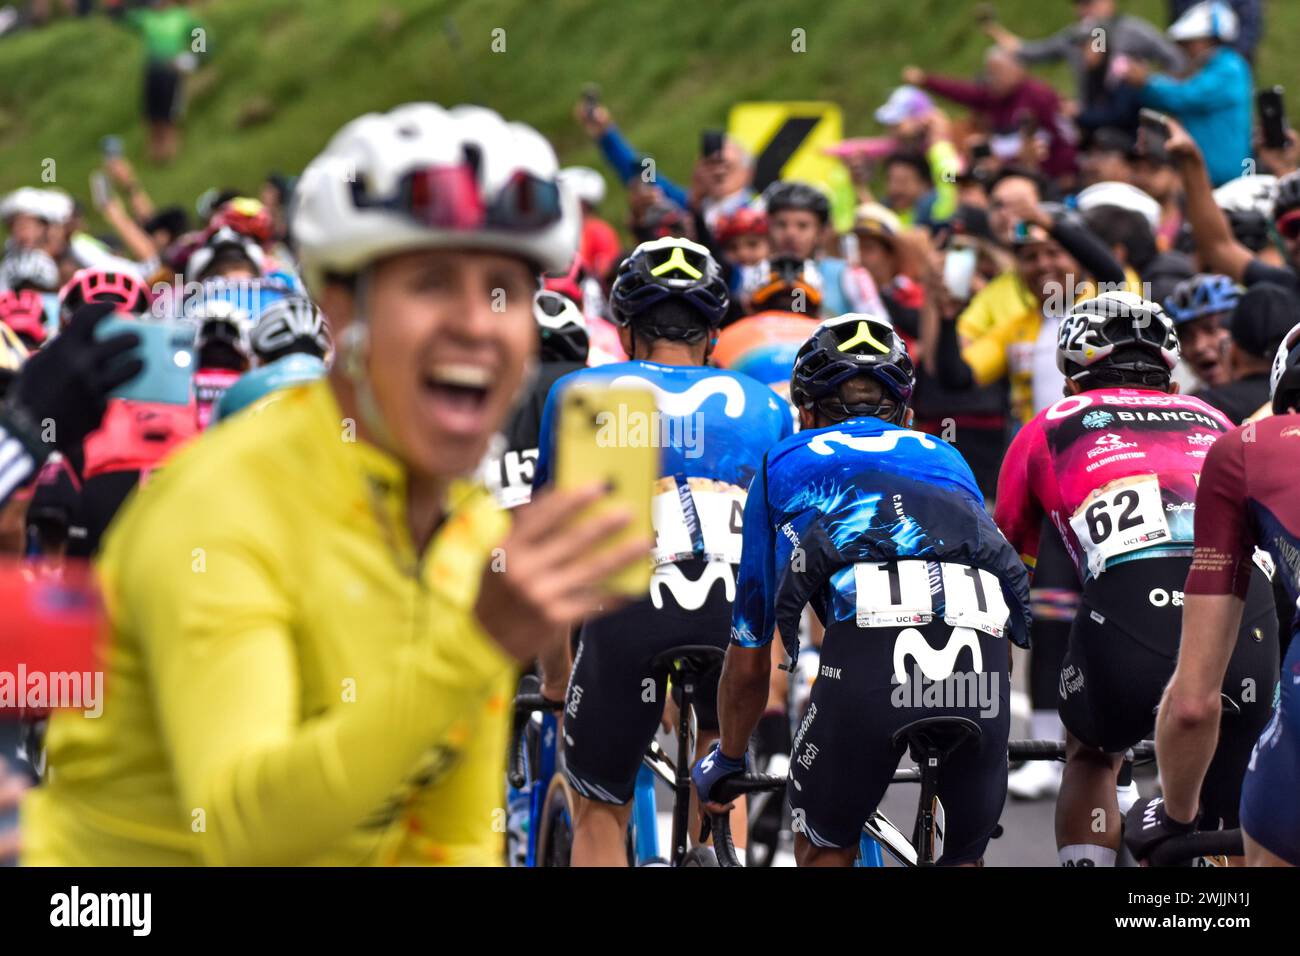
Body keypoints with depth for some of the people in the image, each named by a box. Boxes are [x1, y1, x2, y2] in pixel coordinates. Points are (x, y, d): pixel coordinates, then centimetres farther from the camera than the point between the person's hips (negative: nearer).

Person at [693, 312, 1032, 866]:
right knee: (967, 856, 24)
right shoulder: (945, 458, 38)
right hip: (982, 650, 2)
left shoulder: (785, 464, 32)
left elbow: (749, 659, 35)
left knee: (823, 852, 22)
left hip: (868, 647, -2)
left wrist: (727, 758, 52)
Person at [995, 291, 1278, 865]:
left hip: (1127, 611, -1)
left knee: (1091, 758, 29)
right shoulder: (1213, 423, 34)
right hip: (1248, 620, 1)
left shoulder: (1050, 429, 28)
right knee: (1240, 830, 17)